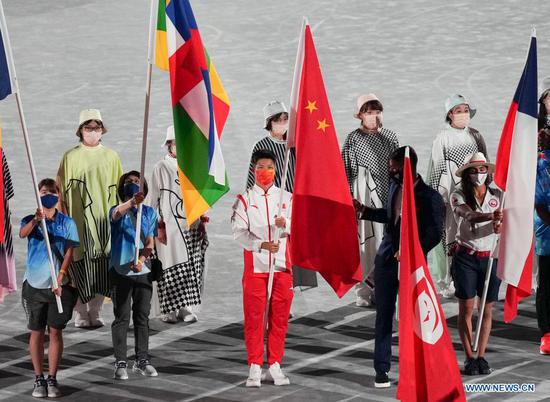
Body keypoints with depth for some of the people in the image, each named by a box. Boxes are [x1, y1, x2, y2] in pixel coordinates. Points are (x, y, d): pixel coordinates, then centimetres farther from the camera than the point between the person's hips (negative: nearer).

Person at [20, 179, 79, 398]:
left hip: (59, 285, 0)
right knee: (36, 332, 4)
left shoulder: (67, 223, 3)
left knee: (55, 332, 2)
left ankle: (52, 379, 8)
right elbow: (23, 233, -21)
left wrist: (60, 278, -15)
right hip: (34, 284, 0)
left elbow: (69, 252, -2)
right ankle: (38, 379, 11)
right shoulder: (30, 220, 2)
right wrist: (35, 220, -43)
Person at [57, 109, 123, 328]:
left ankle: (95, 311, 10)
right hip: (79, 218, -2)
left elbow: (119, 188, 12)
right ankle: (81, 312, 5)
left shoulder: (111, 157, 9)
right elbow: (62, 190, 2)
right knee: (80, 262, -4)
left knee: (101, 265, 1)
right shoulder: (71, 157, 2)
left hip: (104, 218, 2)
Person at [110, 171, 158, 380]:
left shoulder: (149, 212, 8)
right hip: (120, 271, -3)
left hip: (143, 271, 3)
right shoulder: (118, 211, -2)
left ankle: (142, 360, 19)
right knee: (121, 318, 1)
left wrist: (141, 259, -19)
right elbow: (118, 213, -29)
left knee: (142, 317, 9)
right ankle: (120, 362, 5)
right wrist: (132, 202, -50)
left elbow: (150, 242, 1)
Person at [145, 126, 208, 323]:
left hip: (191, 226, 5)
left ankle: (186, 308, 8)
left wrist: (201, 221, 14)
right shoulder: (161, 168, -2)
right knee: (171, 268, -4)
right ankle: (169, 310, 2)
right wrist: (158, 226, -9)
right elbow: (153, 198, -4)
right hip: (170, 227, -5)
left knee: (193, 268, 1)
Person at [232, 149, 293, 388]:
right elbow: (239, 232, -5)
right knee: (254, 317, -2)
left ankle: (275, 366, 12)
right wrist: (261, 244, -20)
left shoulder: (287, 198, 10)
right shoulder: (244, 199, 5)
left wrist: (286, 224, -18)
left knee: (280, 317, 4)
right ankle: (255, 368, 3)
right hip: (255, 264, -2)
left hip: (282, 264, 2)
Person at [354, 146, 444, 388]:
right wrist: (364, 211, 14)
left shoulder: (430, 197, -13)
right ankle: (382, 370, 12)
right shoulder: (395, 186, 6)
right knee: (383, 315, 7)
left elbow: (434, 234, -13)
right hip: (386, 259, 6)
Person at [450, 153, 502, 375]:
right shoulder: (458, 196, -4)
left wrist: (500, 225, -32)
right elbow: (469, 215, -23)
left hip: (490, 257, 2)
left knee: (487, 310, 5)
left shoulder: (497, 195, 4)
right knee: (466, 309, 1)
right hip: (466, 257, -2)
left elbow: (505, 220, -7)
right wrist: (491, 216, -42)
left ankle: (481, 357, 13)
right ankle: (469, 357, 8)